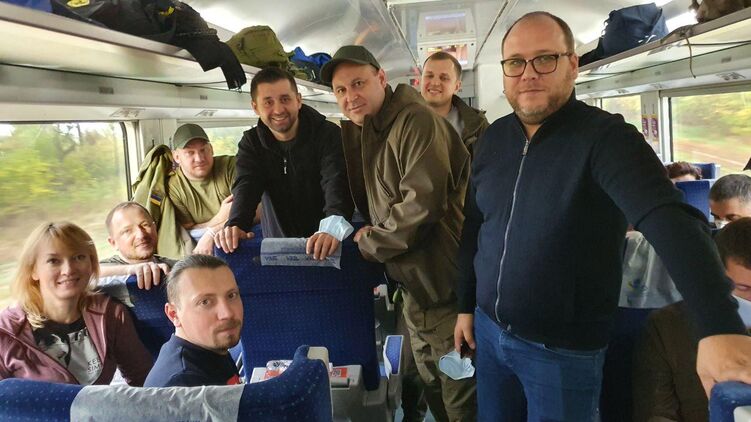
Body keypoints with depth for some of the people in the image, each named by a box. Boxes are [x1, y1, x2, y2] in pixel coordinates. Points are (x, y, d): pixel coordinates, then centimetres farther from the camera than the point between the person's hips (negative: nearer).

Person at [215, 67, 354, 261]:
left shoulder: (327, 134, -9)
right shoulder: (251, 143, 3)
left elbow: (336, 183, -23)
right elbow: (246, 187, -11)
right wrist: (235, 224, -33)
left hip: (327, 244, -2)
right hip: (280, 242, 3)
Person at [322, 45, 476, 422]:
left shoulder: (417, 121, -17)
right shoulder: (355, 130, 10)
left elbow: (423, 203, -25)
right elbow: (366, 199, 16)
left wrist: (370, 243, -13)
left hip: (444, 284, -9)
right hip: (412, 282, 9)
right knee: (431, 389, 23)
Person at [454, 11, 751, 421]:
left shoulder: (605, 137, -17)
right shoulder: (492, 138, 2)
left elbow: (671, 221, -31)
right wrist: (465, 306, 13)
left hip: (563, 351, -5)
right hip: (488, 330, 5)